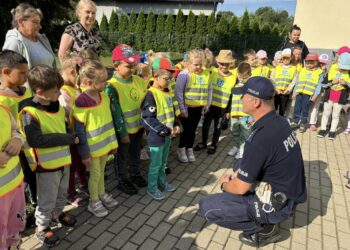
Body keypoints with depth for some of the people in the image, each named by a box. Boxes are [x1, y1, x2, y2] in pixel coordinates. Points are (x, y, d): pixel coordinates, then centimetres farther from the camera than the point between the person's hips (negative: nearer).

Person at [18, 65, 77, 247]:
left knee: (62, 193, 25)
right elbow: (36, 140, -29)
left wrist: (69, 138, -1)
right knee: (47, 199, 11)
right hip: (46, 164, -7)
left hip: (63, 159, 7)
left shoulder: (57, 105, 1)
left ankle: (57, 214, 50)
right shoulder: (29, 113, -22)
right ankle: (42, 228, 33)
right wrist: (68, 138, -25)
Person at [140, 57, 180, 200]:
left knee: (163, 162, 21)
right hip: (156, 136, -8)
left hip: (167, 134, 8)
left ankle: (161, 182, 40)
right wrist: (165, 130, -21)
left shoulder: (167, 92, 6)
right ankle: (152, 188, 24)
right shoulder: (151, 95, -20)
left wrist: (175, 125, 2)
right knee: (156, 164, 6)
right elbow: (147, 119, -23)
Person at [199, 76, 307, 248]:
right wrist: (235, 174, 8)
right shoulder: (279, 121, -3)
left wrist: (224, 184, 0)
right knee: (241, 164, 26)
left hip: (277, 203, -9)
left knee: (206, 208, -10)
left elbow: (240, 188, -21)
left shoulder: (260, 138, -31)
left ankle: (264, 228, 2)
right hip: (288, 191, 9)